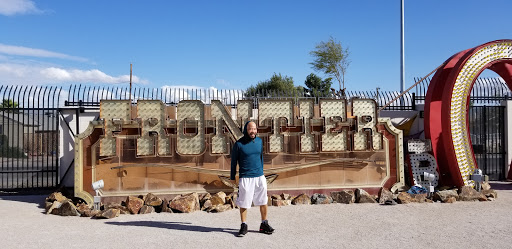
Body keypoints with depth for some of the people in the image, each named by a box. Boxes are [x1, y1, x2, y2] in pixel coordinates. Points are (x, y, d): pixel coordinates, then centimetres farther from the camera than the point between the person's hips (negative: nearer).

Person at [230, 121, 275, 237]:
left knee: (263, 201, 9)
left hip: (260, 177, 4)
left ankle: (264, 224, 23)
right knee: (243, 203, 3)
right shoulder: (239, 144, -8)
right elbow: (233, 161, 1)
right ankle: (243, 226, 18)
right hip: (245, 178, -4)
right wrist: (232, 177, 4)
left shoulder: (259, 141, 5)